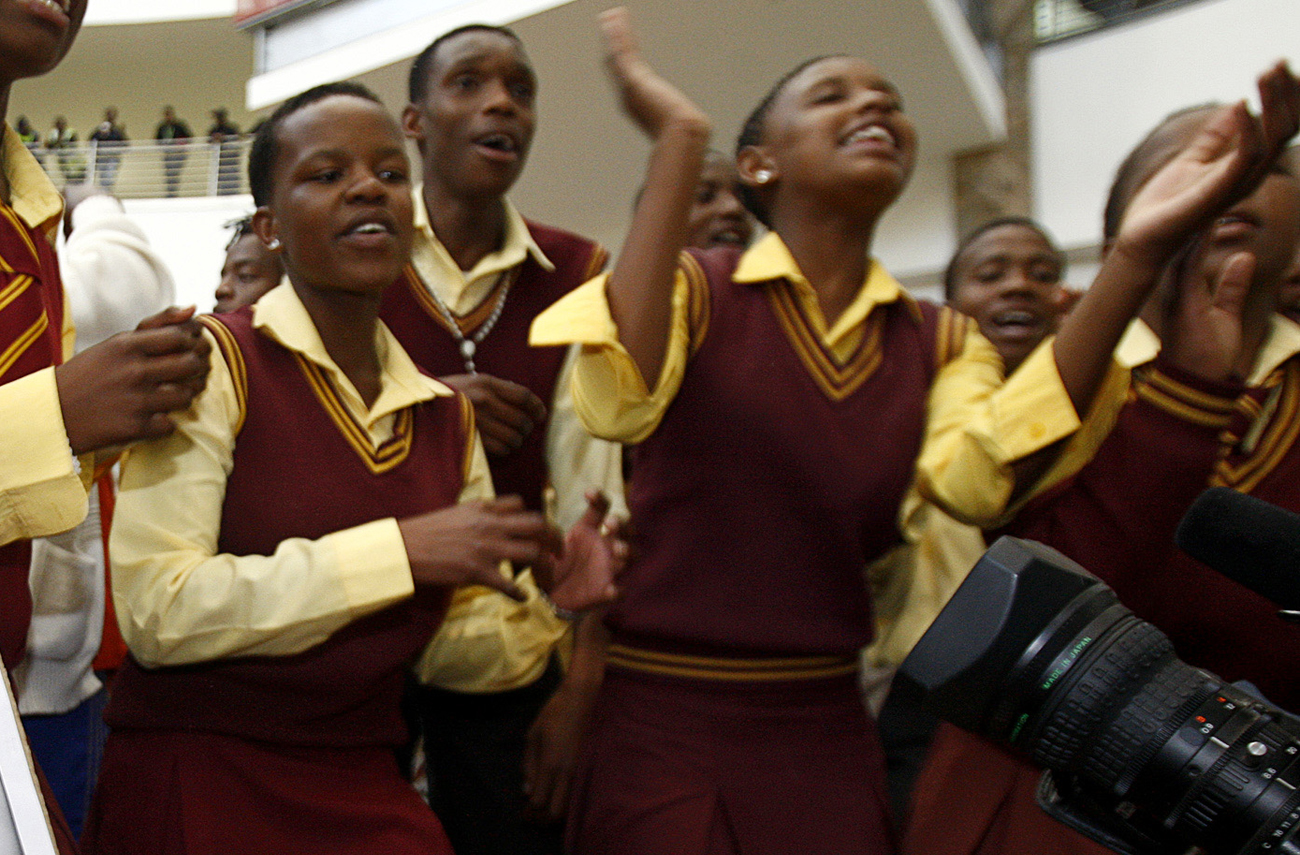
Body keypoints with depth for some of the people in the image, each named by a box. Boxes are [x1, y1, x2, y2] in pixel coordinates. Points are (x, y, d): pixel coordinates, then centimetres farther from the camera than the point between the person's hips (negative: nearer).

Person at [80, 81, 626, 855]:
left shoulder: (447, 415, 8)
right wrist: (399, 550, -22)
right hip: (199, 783, -5)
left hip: (368, 791, 5)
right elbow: (156, 610, -19)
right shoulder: (212, 364, -9)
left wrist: (543, 603, -7)